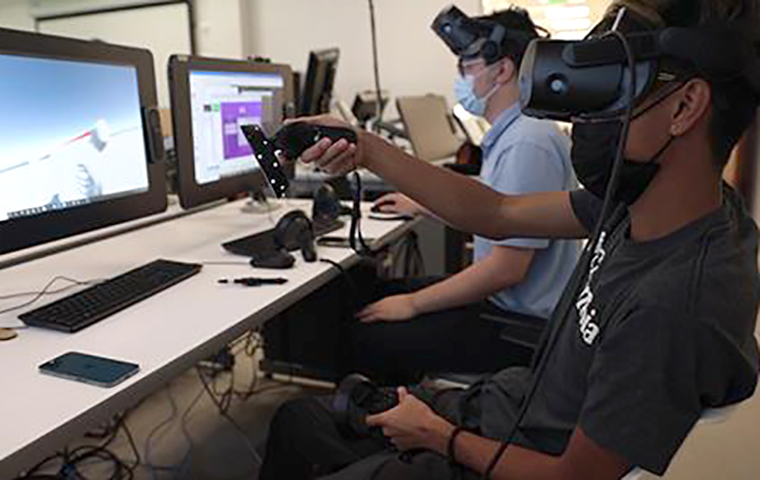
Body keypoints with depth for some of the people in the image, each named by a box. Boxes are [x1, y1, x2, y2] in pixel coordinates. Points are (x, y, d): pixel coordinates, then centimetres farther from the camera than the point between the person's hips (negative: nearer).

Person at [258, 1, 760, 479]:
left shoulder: (675, 305, -35)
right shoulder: (635, 203, -10)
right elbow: (498, 213, -1)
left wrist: (438, 435, -9)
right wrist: (365, 149, -6)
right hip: (502, 404, 7)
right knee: (296, 419, 15)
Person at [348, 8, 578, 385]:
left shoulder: (528, 143, -24)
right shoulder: (512, 133, 10)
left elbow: (507, 268, -26)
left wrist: (413, 304, -16)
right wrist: (419, 206, 34)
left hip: (522, 324, -10)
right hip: (502, 299, 11)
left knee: (365, 339, -13)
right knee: (380, 293, 14)